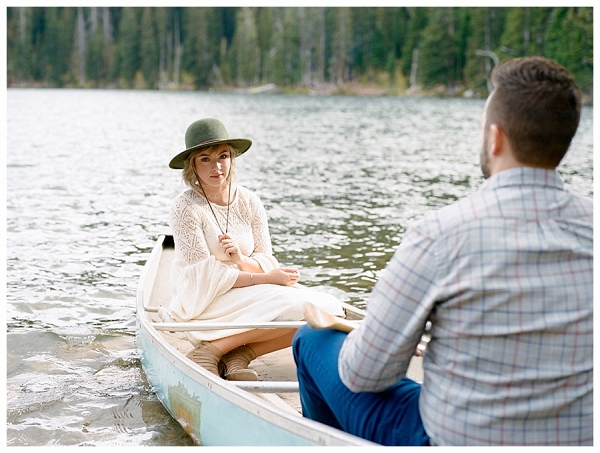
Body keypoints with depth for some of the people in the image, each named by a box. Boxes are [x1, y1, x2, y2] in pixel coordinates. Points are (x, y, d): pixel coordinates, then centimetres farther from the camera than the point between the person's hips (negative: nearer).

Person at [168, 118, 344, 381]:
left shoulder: (250, 203, 4)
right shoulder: (186, 207, -11)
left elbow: (267, 264, 3)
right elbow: (205, 276, -14)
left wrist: (241, 260, -20)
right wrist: (266, 278, -18)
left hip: (246, 294, 6)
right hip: (202, 305, -6)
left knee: (330, 310, -14)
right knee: (294, 304, -28)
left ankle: (240, 354, -15)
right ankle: (210, 351, -19)